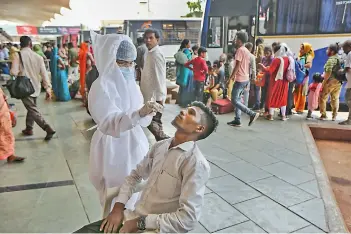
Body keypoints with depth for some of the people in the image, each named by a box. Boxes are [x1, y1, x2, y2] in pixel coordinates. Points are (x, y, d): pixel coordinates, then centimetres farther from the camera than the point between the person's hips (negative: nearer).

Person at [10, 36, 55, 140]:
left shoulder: (18, 55, -12)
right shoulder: (38, 57, -2)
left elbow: (14, 72, -18)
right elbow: (44, 74, -4)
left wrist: (20, 71, 5)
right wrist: (48, 88, 0)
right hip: (36, 87, 5)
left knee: (33, 110, -3)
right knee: (31, 108, 20)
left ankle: (48, 129, -15)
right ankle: (28, 129, 31)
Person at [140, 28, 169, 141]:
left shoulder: (157, 54, -18)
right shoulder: (150, 53, 11)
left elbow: (160, 77, -23)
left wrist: (159, 98, -24)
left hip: (155, 96, -10)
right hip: (150, 94, 10)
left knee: (153, 123, -3)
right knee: (155, 122, 18)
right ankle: (162, 141, 30)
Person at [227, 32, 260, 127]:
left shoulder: (240, 50, -14)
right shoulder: (247, 51, 14)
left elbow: (237, 65, -19)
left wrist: (231, 78, -15)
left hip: (240, 79, -10)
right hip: (246, 79, 10)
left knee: (234, 101, -6)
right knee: (238, 99, 13)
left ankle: (252, 114, -10)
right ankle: (237, 120, 15)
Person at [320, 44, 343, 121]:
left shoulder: (331, 60, -14)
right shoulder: (340, 59, 10)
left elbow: (328, 72, -23)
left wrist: (324, 82, -19)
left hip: (330, 82, -7)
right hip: (338, 82, 8)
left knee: (323, 98, 4)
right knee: (335, 99, 12)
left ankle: (323, 115, 3)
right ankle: (334, 116, 15)